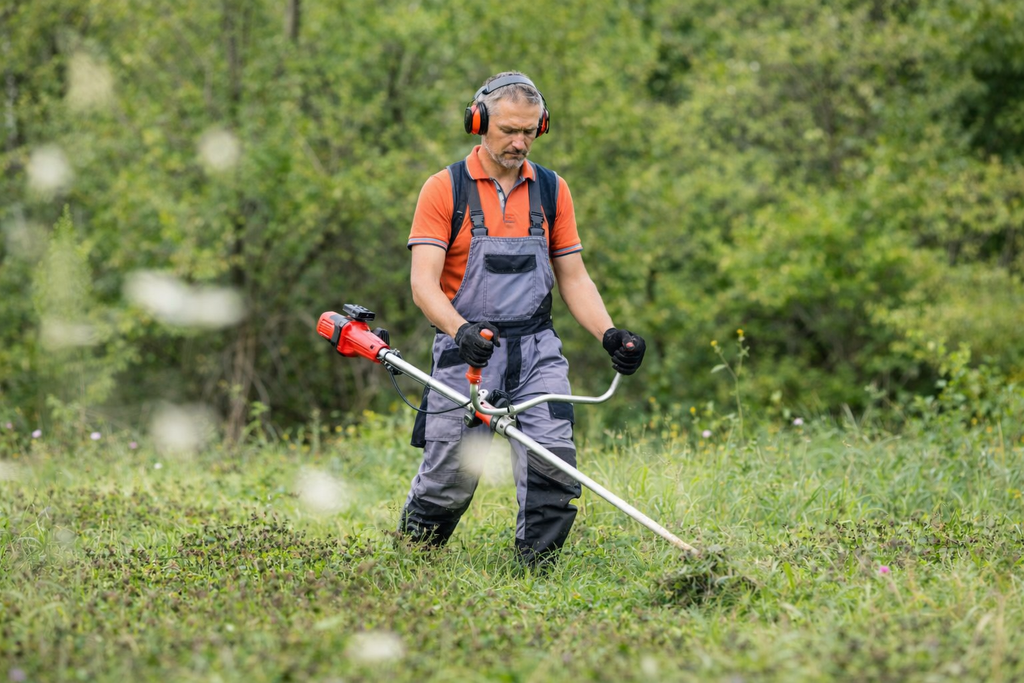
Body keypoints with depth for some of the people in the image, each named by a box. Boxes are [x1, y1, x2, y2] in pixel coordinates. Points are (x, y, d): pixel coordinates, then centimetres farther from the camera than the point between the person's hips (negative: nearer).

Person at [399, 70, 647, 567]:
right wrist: (461, 330, -30)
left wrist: (609, 334, -5)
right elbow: (424, 283, -11)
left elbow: (573, 278, 12)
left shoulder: (552, 191, 9)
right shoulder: (445, 189, -3)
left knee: (552, 460, -16)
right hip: (467, 351, -3)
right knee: (450, 477, 0)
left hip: (536, 350, 3)